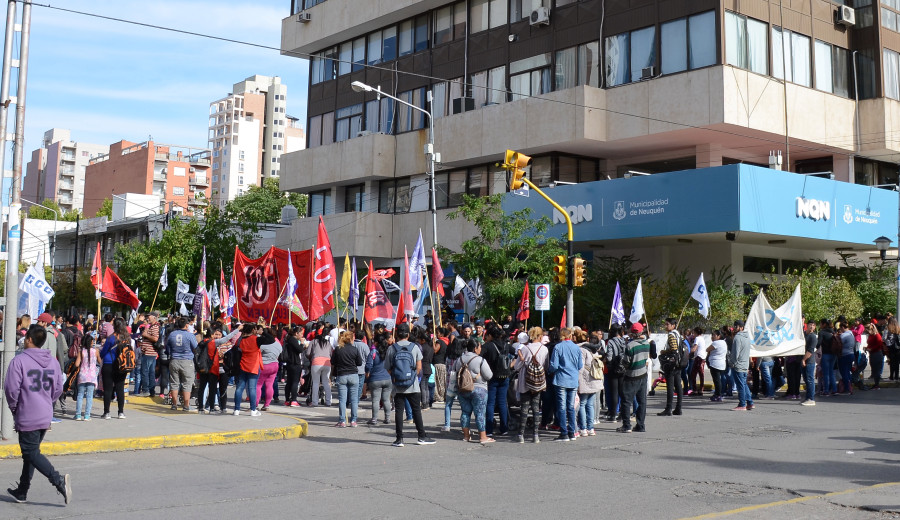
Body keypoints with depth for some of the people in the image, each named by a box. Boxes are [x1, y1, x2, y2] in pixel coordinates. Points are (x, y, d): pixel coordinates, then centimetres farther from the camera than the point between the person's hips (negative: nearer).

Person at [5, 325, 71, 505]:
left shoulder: (19, 361, -14)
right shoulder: (53, 361, 5)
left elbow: (11, 389, -15)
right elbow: (58, 389, 10)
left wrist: (14, 407, 3)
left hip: (27, 417, -7)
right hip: (46, 416, 7)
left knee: (31, 453, -1)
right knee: (31, 452, 17)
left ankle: (58, 480, -19)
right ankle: (22, 491, 26)